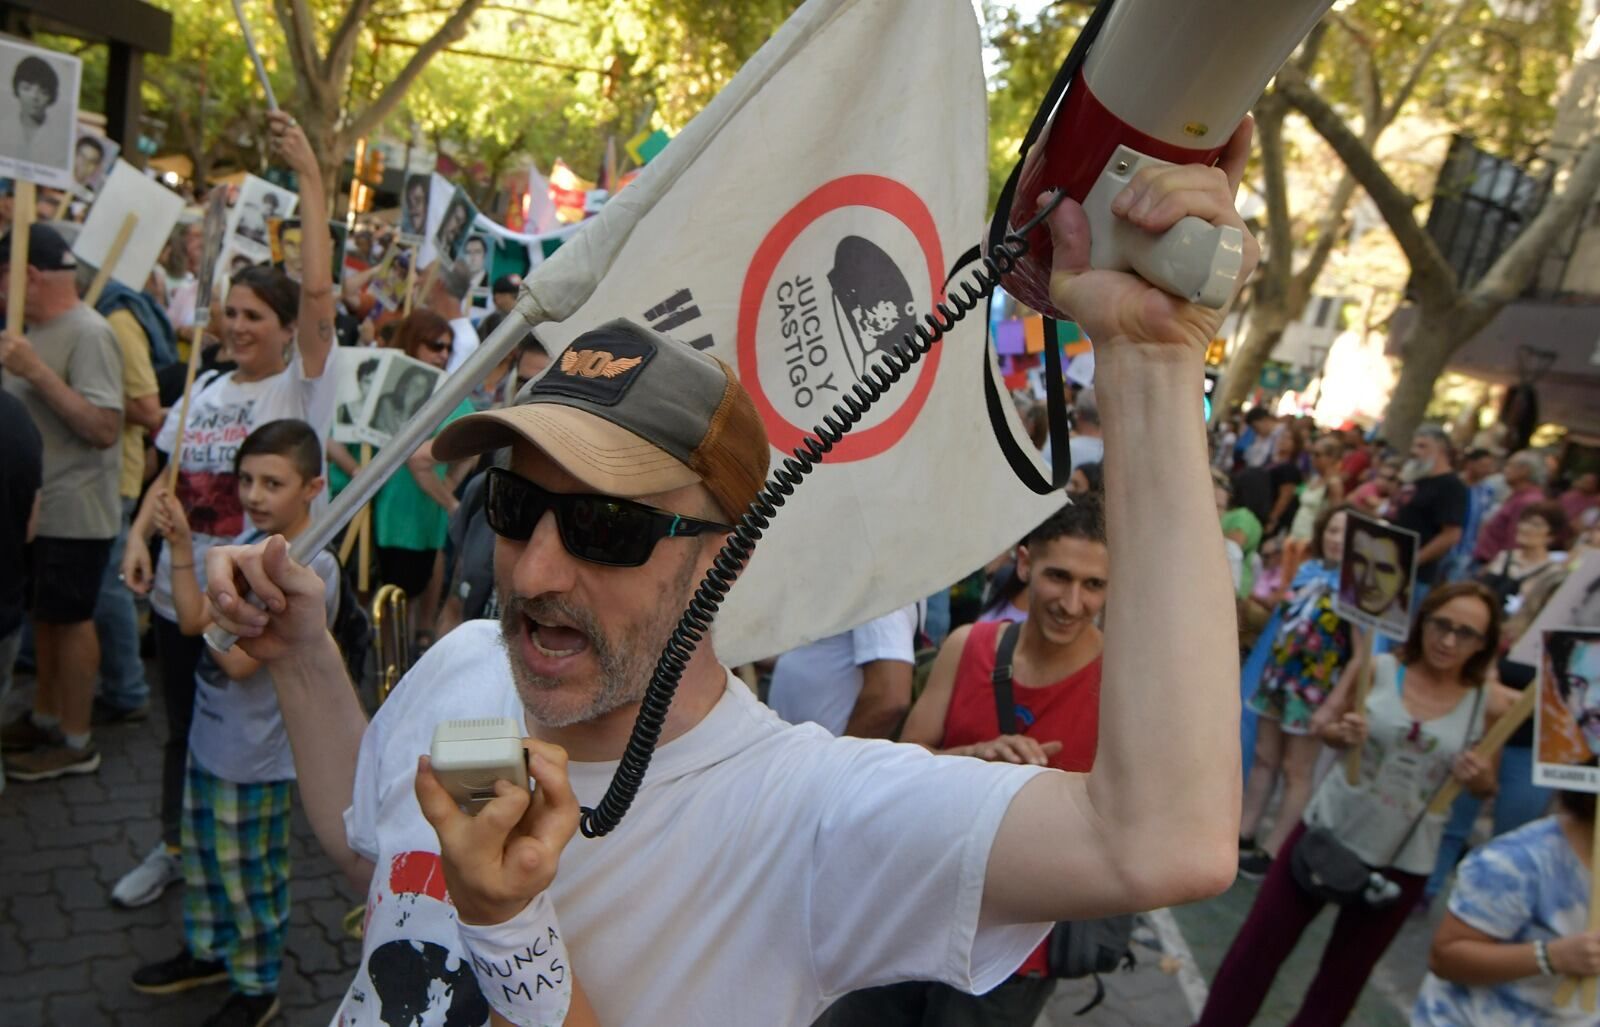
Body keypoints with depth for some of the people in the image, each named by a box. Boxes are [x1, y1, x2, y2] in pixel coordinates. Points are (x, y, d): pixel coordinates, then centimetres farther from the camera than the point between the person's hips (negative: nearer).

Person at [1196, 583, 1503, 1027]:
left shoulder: (1489, 704, -8)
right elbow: (1321, 721, 0)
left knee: (1340, 980, 16)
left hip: (1402, 863, 0)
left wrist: (1481, 780, -18)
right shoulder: (1377, 668, -9)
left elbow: (1487, 784, 5)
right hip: (1327, 831, 0)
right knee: (1256, 949, 6)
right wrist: (1340, 732, -21)